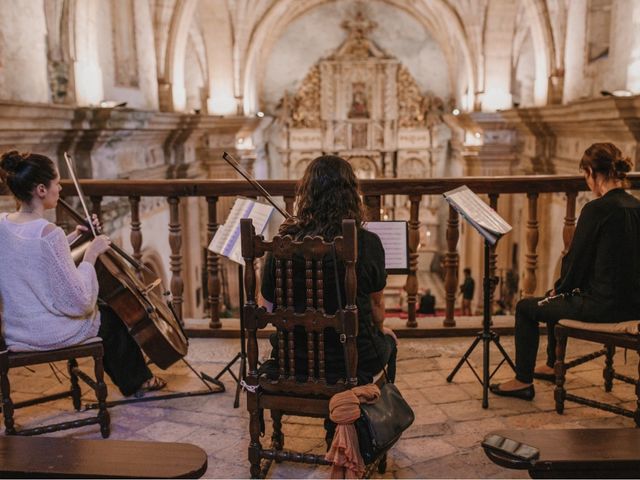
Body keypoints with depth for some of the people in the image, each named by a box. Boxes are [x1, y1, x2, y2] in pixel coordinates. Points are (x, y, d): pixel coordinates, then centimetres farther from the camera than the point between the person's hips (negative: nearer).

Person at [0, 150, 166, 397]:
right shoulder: (49, 233, -28)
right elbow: (79, 301, -26)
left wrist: (74, 237, 6)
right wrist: (91, 254, -16)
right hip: (52, 335, -8)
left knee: (98, 309, 33)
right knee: (114, 315, 23)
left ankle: (133, 380, 49)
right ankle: (137, 379, 47)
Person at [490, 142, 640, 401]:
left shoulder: (597, 209, -19)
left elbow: (576, 259, -14)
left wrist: (560, 287, 7)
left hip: (602, 306, -9)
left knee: (525, 308, 8)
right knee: (556, 298, 32)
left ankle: (523, 382, 16)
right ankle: (552, 365, 47)